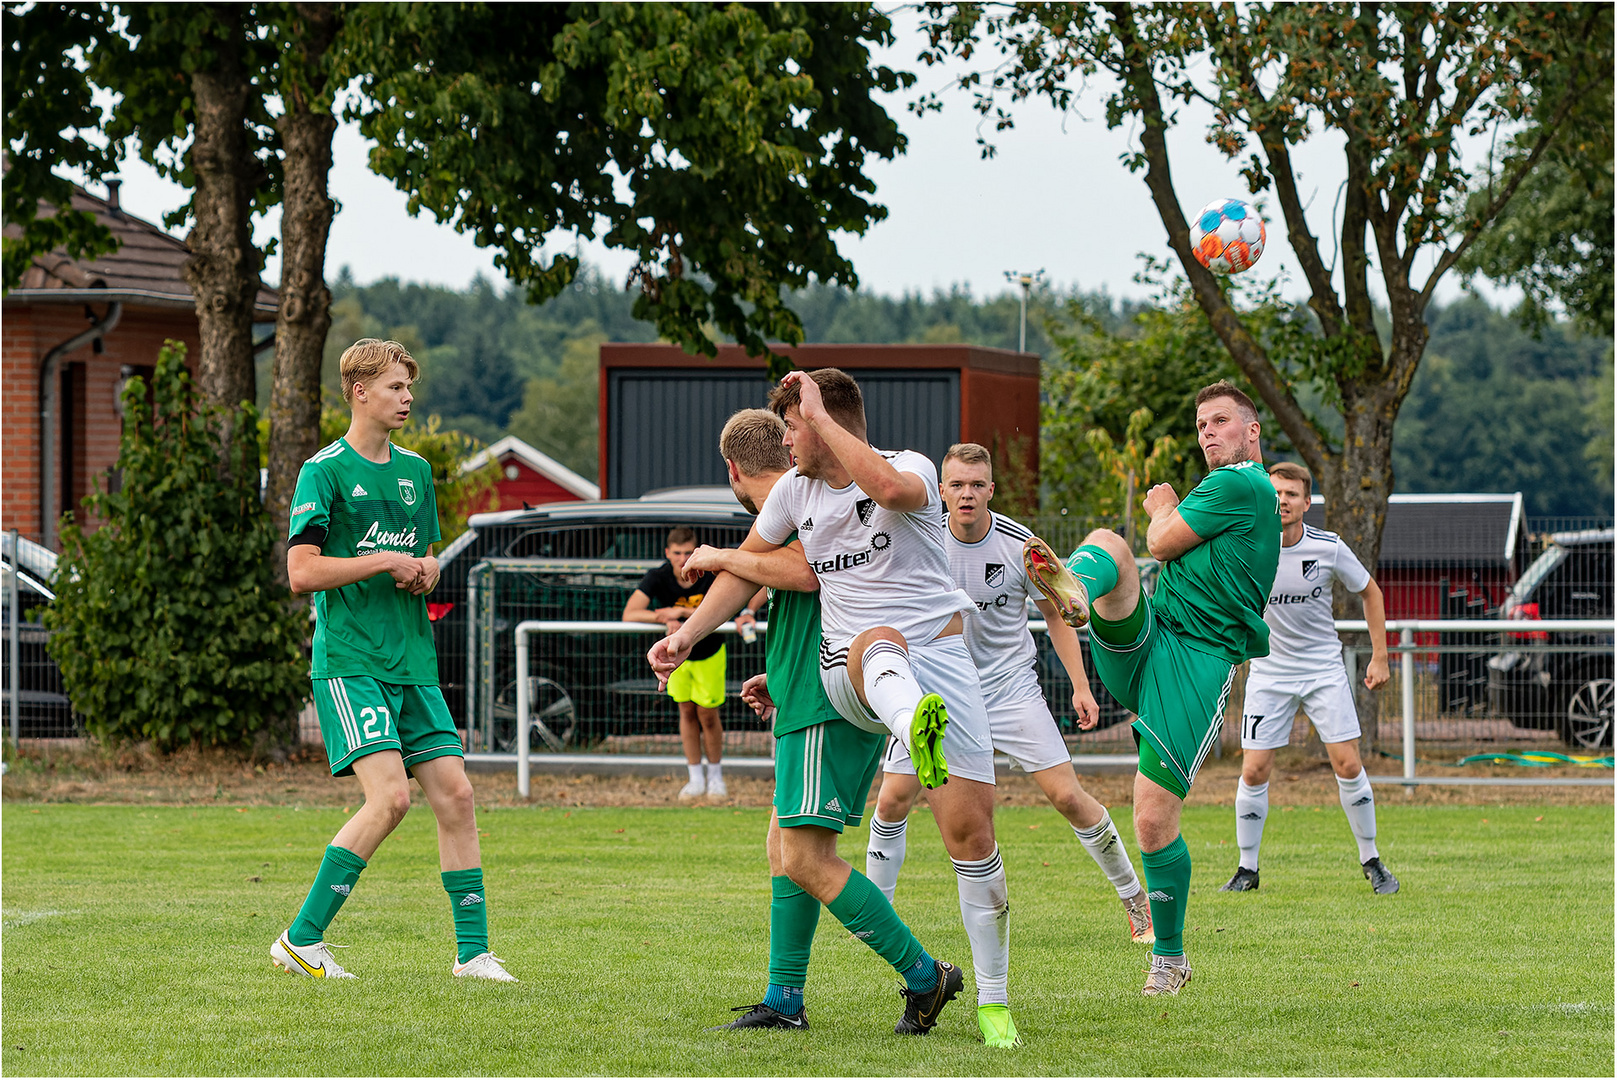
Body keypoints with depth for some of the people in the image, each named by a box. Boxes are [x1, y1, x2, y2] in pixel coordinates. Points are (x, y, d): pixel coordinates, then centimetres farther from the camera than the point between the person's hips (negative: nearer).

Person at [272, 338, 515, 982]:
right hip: (349, 660, -7)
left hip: (413, 664, 7)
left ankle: (472, 951, 5)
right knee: (390, 793, -19)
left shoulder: (416, 471, 15)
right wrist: (384, 562, -13)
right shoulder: (325, 471, -6)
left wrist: (423, 572, 3)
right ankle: (301, 941, -10)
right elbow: (302, 571, -12)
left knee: (455, 792, -1)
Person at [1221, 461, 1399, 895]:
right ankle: (1247, 868, 9)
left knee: (1348, 765, -7)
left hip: (1324, 668, 0)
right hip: (1270, 669, 0)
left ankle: (1371, 861, 9)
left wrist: (1379, 657, 3)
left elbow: (1370, 592, 5)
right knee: (1254, 771, -6)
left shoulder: (1329, 548, -11)